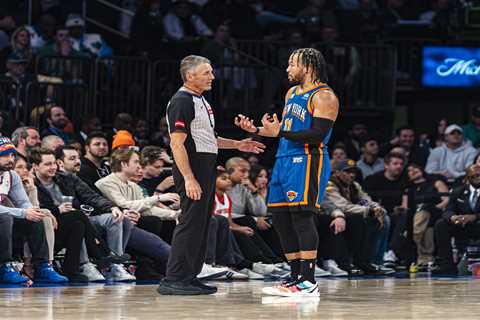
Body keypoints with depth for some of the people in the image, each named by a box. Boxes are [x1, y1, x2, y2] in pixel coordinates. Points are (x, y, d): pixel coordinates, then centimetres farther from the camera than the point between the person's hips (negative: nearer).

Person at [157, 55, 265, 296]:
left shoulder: (201, 100, 19)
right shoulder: (181, 102, -13)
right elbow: (177, 143, -19)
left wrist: (237, 145, 22)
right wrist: (188, 178, -26)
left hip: (206, 171, 10)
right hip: (192, 170, -10)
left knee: (201, 225, 12)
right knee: (189, 224, -11)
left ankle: (189, 277, 17)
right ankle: (172, 280, -11)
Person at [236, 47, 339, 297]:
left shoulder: (323, 97, -10)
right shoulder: (292, 93, 19)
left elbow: (317, 135, -19)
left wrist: (279, 132, -22)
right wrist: (255, 130, 13)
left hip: (307, 161, -10)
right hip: (284, 160, 10)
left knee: (301, 215, -15)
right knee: (280, 218, 7)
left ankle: (308, 282, -14)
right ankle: (297, 277, 15)